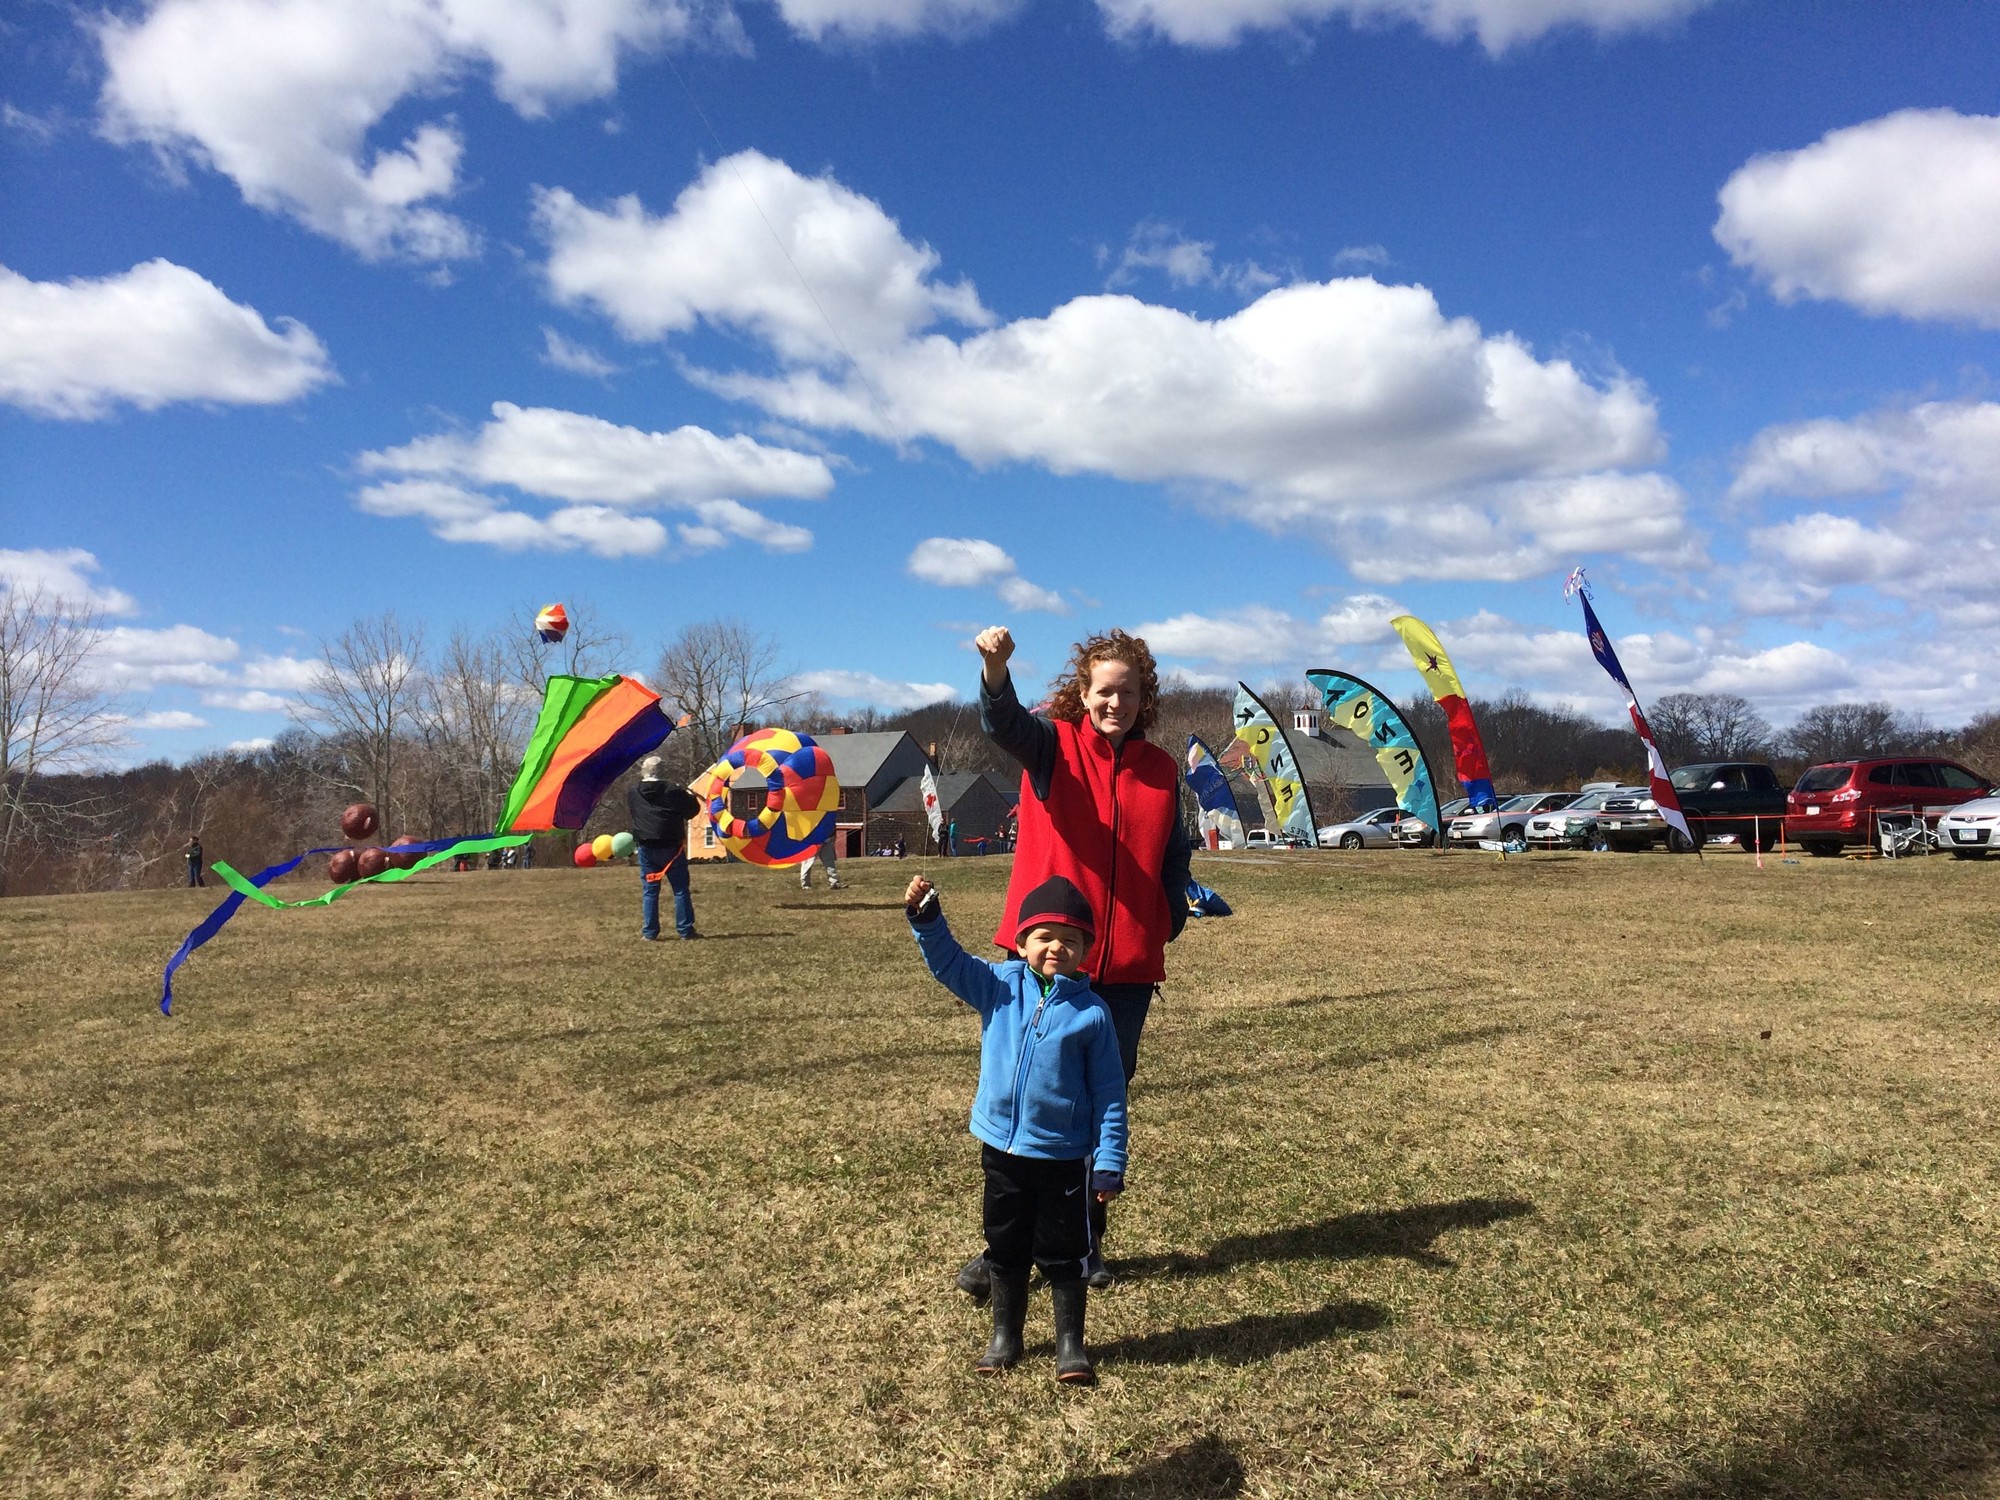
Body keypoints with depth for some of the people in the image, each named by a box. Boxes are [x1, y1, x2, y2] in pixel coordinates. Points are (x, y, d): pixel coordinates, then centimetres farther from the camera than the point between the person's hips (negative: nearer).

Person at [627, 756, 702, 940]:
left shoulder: (633, 794, 0)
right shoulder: (673, 792, -10)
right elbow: (693, 809, -1)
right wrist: (690, 796, 19)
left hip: (646, 849, 3)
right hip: (671, 847, -3)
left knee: (649, 891, 10)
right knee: (681, 890, 3)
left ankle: (649, 932, 10)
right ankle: (686, 932, 3)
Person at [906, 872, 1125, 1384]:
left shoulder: (1091, 1012, -10)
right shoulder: (999, 986, -4)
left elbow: (1109, 1094, -7)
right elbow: (948, 961, -6)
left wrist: (1109, 1164, -9)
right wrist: (924, 917, -25)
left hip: (1063, 1156, -3)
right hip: (1002, 1149, 3)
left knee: (1062, 1255, 10)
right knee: (1005, 1249, 18)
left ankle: (1070, 1343, 27)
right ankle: (1005, 1335, 36)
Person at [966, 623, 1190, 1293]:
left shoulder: (1162, 769, 7)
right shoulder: (1053, 745, -2)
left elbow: (1174, 858, 15)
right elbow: (1002, 723, -24)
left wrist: (1169, 926, 4)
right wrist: (996, 668, -45)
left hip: (1128, 967, 3)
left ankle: (1085, 1243, 31)